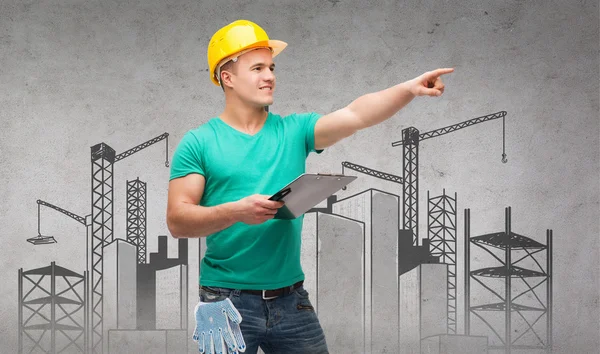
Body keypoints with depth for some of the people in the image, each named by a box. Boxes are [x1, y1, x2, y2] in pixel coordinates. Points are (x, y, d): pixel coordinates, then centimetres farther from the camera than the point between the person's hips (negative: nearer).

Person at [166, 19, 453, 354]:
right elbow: (177, 221, -8)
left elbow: (356, 115, -10)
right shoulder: (198, 143, -2)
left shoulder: (294, 130, 5)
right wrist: (236, 211, -23)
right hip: (228, 301, -3)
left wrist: (409, 88, -25)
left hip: (291, 298, 3)